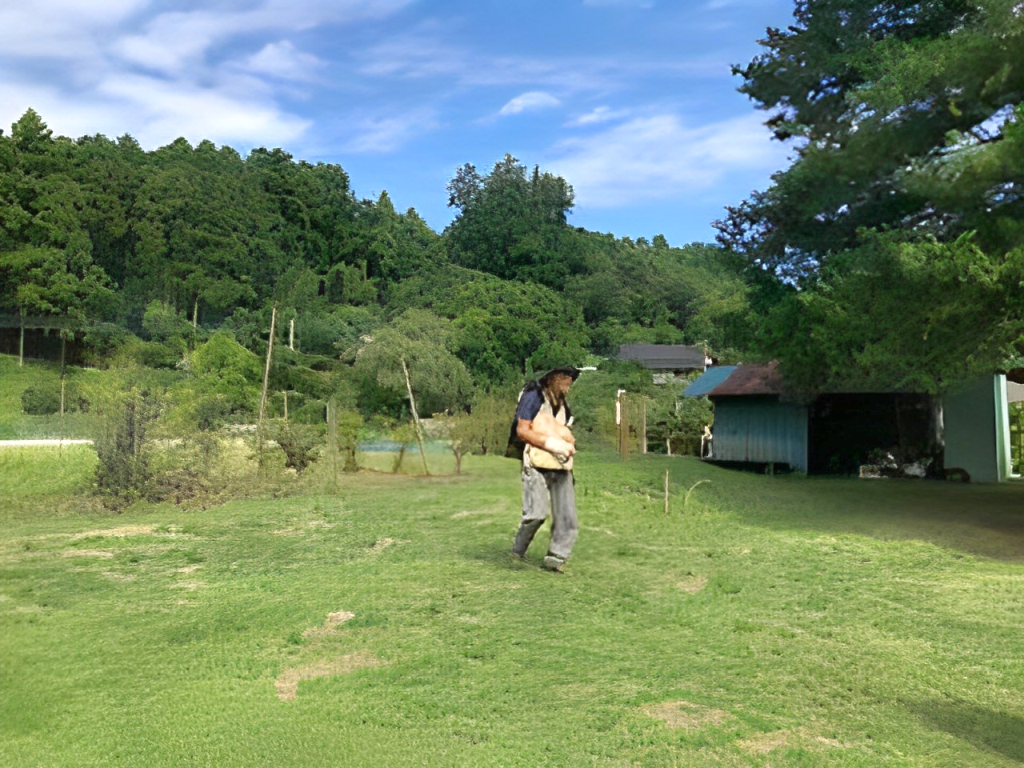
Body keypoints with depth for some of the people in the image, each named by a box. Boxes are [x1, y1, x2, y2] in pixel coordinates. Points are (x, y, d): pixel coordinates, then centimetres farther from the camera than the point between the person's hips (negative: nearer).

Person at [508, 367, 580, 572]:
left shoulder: (562, 403, 21)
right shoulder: (533, 396, -3)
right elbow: (522, 430, -10)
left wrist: (569, 445, 4)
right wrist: (550, 443, -19)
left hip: (561, 467, 7)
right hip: (537, 465, -7)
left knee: (567, 517, 0)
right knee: (537, 513, -14)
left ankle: (555, 559, 10)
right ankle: (517, 553, 9)